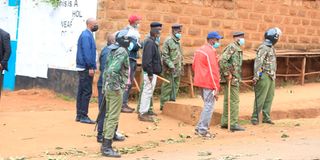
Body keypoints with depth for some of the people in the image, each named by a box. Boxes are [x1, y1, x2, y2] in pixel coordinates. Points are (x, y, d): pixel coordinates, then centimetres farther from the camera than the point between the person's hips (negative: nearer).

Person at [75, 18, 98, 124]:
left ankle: (79, 115, 18)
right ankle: (83, 116, -4)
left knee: (82, 91, 12)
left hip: (83, 68, 10)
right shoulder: (86, 36, -15)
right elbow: (87, 52, -21)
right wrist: (90, 67, -21)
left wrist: (92, 65, 20)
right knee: (87, 92, -7)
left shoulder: (87, 35, 16)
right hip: (86, 68, -10)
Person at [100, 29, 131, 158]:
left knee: (108, 115, 16)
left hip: (108, 87, 9)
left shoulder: (112, 51, 13)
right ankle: (107, 148, -5)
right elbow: (112, 70, -26)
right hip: (115, 89, -9)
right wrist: (117, 86, -21)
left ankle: (105, 144, 22)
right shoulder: (122, 52, -15)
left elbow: (106, 70, 17)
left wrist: (104, 87, 21)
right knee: (113, 118, -6)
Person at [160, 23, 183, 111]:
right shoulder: (168, 41, -11)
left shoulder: (178, 42, 16)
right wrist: (171, 65, -20)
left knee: (175, 86, 11)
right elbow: (165, 55, -15)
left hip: (177, 69, 8)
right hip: (170, 69, -8)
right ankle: (164, 105, 0)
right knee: (168, 86, -6)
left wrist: (181, 65, 20)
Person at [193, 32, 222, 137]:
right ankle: (203, 130, 0)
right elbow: (213, 71, -18)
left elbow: (194, 66, 19)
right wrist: (216, 88, -17)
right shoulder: (211, 52, -15)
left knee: (207, 105, 19)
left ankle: (199, 127, 19)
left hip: (200, 82, 9)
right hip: (209, 83, -9)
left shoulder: (199, 50, 14)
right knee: (209, 106, -2)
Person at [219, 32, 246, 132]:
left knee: (228, 101, 13)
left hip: (234, 79, 10)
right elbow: (222, 60, -25)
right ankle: (234, 124, -4)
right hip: (231, 79, -10)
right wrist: (227, 74, -21)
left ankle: (225, 122, 20)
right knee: (234, 101, -7)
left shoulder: (237, 49, 17)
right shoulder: (232, 47, -14)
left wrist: (238, 77, 20)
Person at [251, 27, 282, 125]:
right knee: (260, 98, -6)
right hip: (264, 76, -9)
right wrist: (256, 76, -24)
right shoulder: (263, 48, -13)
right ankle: (255, 117, 0)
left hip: (271, 77, 9)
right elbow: (258, 62, -19)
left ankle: (266, 117, 16)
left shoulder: (271, 47, 16)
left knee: (269, 98, 10)